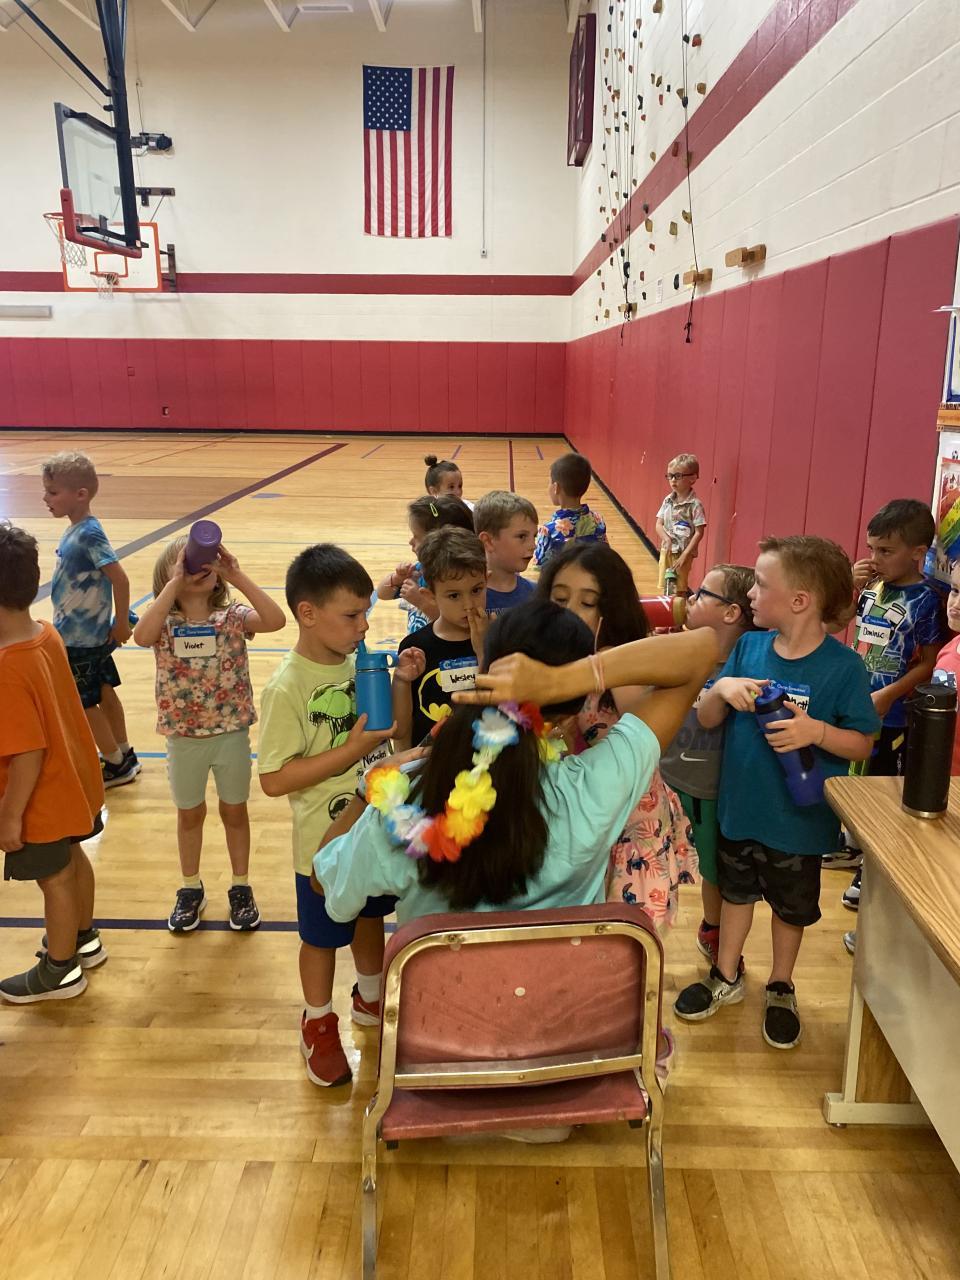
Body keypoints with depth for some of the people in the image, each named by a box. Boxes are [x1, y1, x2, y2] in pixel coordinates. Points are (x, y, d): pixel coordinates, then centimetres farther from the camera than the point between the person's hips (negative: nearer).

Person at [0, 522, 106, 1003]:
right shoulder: (46, 634, -8)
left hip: (41, 800, -8)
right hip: (72, 781, 8)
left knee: (55, 879, 13)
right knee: (72, 860, 27)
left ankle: (60, 971, 36)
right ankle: (84, 939, 49)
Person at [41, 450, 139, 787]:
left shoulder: (88, 534, -23)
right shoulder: (76, 531, 4)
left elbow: (120, 579, -26)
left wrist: (122, 624, -17)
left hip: (81, 639, -9)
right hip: (88, 634, 9)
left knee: (85, 704, 5)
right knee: (104, 694, 17)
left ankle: (116, 765, 19)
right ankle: (125, 758, 30)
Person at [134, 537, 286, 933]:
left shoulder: (233, 616, -10)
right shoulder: (164, 623, -10)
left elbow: (276, 620, -29)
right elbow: (141, 637, -33)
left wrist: (237, 576, -30)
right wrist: (175, 582, -32)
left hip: (231, 733, 0)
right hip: (183, 737, 0)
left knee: (234, 811, 16)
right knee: (190, 814, 19)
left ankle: (241, 889, 34)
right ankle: (190, 890, 38)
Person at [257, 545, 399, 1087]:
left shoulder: (362, 660, -6)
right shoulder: (288, 688, -24)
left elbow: (392, 731, 5)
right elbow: (274, 779, -24)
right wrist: (353, 748, -28)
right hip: (326, 840, -6)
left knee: (371, 914, 26)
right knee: (323, 935, 15)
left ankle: (371, 998, 51)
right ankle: (319, 1025, 40)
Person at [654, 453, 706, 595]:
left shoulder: (695, 504, -13)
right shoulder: (668, 500, 2)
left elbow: (699, 533, -14)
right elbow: (659, 524, 4)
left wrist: (685, 555, -17)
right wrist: (666, 539, -15)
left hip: (683, 553, -5)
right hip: (666, 551, 5)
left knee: (679, 590, 3)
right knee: (664, 588, 12)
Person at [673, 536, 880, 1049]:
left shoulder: (843, 666, -18)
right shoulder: (748, 647, -7)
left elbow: (862, 744, -12)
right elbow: (705, 718, -3)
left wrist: (816, 731, -30)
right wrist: (723, 689, -24)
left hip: (798, 818, -3)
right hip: (740, 807, 3)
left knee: (791, 906, 19)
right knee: (736, 891, 22)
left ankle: (781, 989, 43)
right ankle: (726, 977, 44)